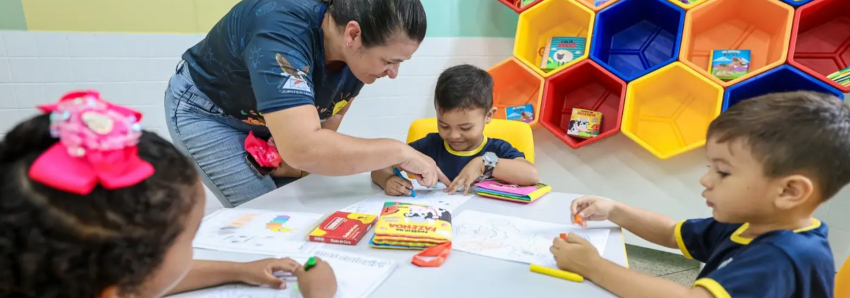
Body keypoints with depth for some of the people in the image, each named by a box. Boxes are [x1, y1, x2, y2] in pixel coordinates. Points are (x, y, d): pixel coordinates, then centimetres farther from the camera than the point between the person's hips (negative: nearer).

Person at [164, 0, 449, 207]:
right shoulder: (281, 32, -40)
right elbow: (303, 148, -51)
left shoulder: (359, 51, -17)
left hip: (273, 120, 6)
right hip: (206, 111, -6)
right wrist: (399, 151, -42)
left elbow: (323, 134, -5)